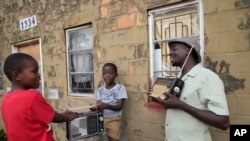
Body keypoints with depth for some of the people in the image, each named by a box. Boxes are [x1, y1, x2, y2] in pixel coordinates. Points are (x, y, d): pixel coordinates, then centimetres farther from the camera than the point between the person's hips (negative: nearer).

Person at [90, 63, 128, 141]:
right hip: (101, 118, 4)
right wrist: (96, 107, -22)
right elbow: (98, 105, 2)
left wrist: (107, 106, -29)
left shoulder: (120, 88, -6)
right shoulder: (100, 90, 8)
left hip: (114, 119, -4)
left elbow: (119, 107, -12)